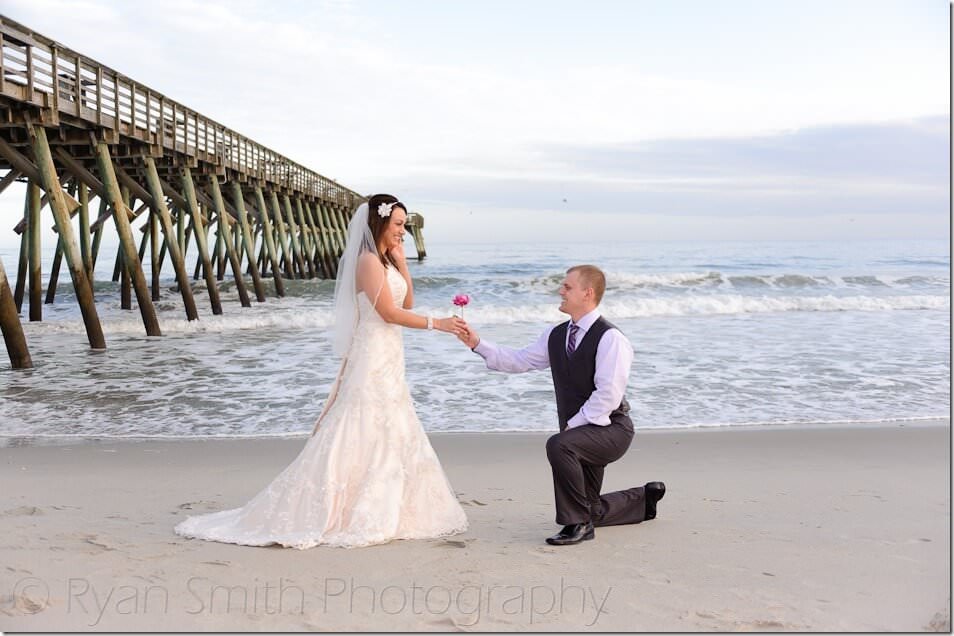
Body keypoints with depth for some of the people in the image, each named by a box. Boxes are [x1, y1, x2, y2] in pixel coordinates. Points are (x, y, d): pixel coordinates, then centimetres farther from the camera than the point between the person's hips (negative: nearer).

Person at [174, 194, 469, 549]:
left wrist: (401, 263, 6)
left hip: (388, 360, 10)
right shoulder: (368, 261, -14)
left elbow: (407, 303, 14)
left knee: (390, 434, 11)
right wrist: (436, 324, -16)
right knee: (360, 435, -9)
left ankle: (377, 514, 18)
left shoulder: (386, 260, 15)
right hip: (372, 357, -10)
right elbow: (389, 313, -18)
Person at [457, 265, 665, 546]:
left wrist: (573, 425, -21)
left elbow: (609, 394, -24)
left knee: (558, 446, -36)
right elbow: (519, 361, 7)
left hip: (610, 429, -8)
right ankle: (645, 498, 43)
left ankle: (578, 523, -21)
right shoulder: (556, 335, 5)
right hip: (579, 432, 8)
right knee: (592, 511, 16)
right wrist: (478, 343, -2)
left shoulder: (610, 338, -19)